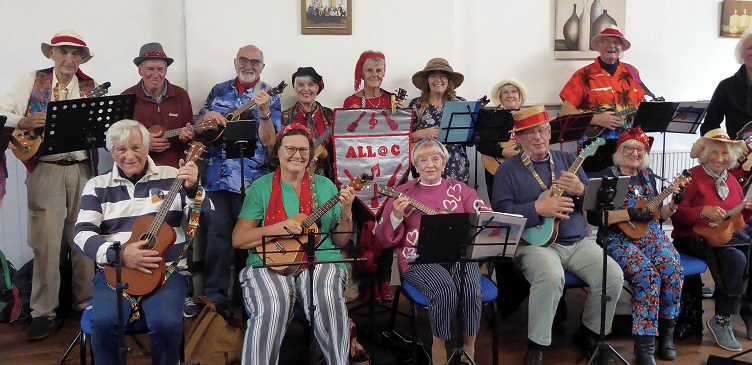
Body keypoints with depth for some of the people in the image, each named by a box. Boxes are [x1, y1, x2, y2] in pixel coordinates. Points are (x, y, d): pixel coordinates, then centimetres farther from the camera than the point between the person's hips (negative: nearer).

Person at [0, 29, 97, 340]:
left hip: (82, 168, 2)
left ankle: (85, 301, 20)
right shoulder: (32, 81, 6)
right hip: (45, 170, -1)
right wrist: (26, 122, -16)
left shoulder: (91, 88, 9)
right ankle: (43, 312, 7)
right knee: (46, 242, -3)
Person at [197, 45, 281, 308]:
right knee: (218, 232, -2)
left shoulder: (269, 96, 6)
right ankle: (215, 293, 8)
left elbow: (268, 141, -6)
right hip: (217, 174, 2)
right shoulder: (219, 91, 14)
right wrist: (208, 116, -6)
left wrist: (264, 112, -22)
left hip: (251, 177, -2)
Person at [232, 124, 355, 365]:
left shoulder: (325, 186, 14)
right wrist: (279, 228, -11)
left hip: (320, 262, 1)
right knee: (272, 307, -32)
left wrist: (346, 213, -7)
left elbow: (340, 241, 12)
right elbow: (238, 239, 3)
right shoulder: (262, 186, 9)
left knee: (328, 300, -31)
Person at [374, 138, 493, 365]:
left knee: (470, 287, -29)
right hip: (419, 259, -2)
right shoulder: (403, 193, 12)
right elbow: (384, 239, 8)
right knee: (445, 288, -32)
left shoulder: (459, 189, 17)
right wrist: (396, 216, -11)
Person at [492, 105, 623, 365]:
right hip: (534, 243, -4)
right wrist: (538, 208, -20)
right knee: (551, 276, -35)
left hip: (578, 242, 5)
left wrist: (580, 191, -12)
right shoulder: (508, 170, 4)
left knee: (613, 276, -17)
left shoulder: (567, 160, 15)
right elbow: (500, 212, -9)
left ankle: (589, 335, 9)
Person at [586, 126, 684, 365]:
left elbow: (658, 216, 21)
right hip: (620, 240, -5)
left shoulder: (648, 176, 17)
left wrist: (674, 204, 2)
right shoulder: (607, 177, 0)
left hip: (653, 237, 5)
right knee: (647, 274, -31)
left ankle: (666, 334, -7)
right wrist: (630, 214, -17)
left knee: (673, 270, -24)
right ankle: (644, 345, -24)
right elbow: (594, 217, -11)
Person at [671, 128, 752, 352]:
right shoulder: (693, 177, -3)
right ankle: (722, 320, -18)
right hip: (693, 238, -6)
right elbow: (676, 215, -10)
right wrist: (704, 211, -25)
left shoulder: (731, 182, 17)